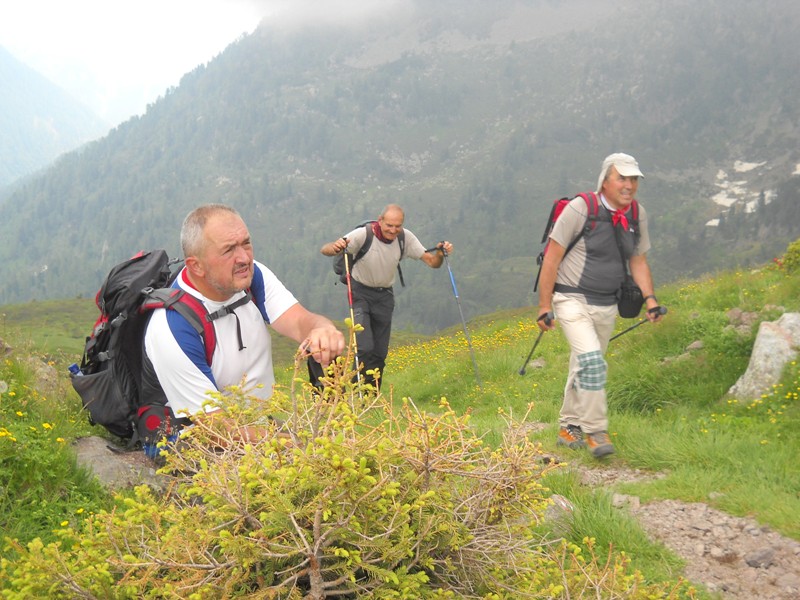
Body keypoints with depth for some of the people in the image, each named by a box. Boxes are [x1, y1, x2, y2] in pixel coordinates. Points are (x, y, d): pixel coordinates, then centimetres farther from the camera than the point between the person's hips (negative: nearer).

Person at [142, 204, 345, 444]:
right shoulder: (172, 331, -24)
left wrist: (322, 330, -43)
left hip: (266, 424, 7)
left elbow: (300, 321, -18)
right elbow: (217, 429, -23)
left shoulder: (253, 275, -5)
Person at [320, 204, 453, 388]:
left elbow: (432, 262, -10)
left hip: (385, 295, 4)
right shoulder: (363, 235, -24)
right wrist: (335, 247, -53)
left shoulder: (406, 238, -12)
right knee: (365, 348, -19)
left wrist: (440, 253, -32)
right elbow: (325, 250, -29)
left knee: (380, 353, 6)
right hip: (361, 292, -4)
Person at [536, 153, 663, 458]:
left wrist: (649, 298, -1)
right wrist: (544, 306, -12)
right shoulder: (580, 209, -15)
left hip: (607, 306, 6)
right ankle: (596, 431, -10)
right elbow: (552, 258, -12)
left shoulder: (637, 215, 4)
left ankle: (569, 427, 30)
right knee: (591, 362, -21)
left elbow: (638, 261, 14)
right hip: (573, 300, -6)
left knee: (584, 368, 14)